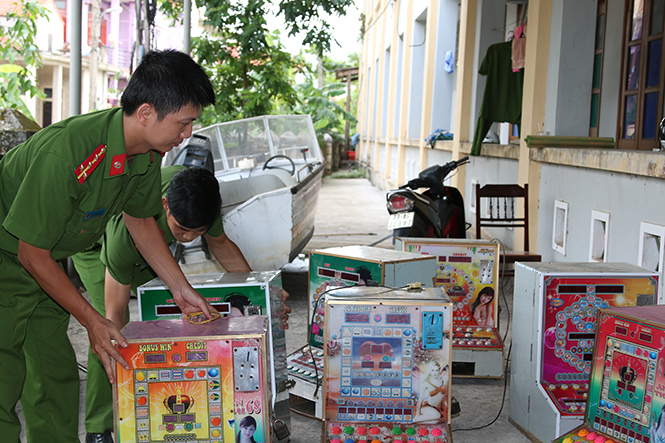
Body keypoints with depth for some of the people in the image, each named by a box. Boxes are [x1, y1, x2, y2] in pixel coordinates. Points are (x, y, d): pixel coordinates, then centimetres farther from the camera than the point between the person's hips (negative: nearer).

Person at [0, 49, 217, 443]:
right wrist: (91, 319, -20)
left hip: (48, 262, 8)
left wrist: (182, 289, 8)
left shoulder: (147, 153, -11)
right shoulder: (66, 153, -35)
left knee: (57, 376, 10)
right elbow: (32, 253, -26)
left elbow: (139, 219, 9)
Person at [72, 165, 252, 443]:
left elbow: (220, 245, -8)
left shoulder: (202, 196, -33)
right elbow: (114, 314, -38)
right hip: (95, 243, -5)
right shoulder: (127, 225, -46)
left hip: (148, 246, 6)